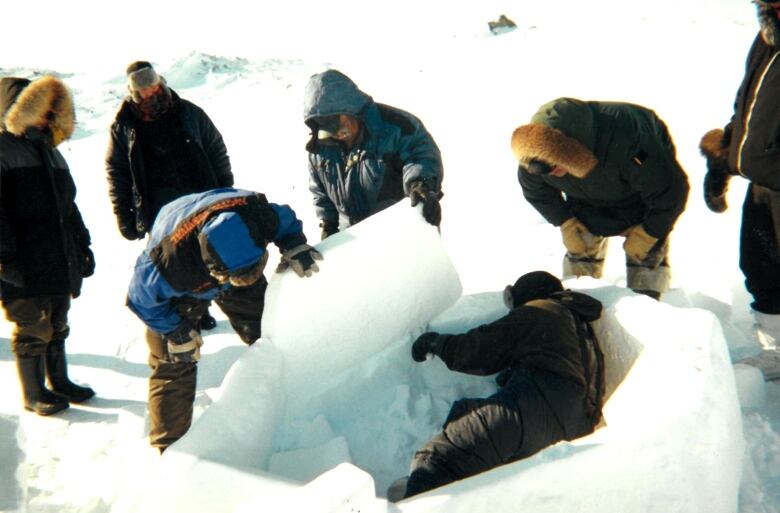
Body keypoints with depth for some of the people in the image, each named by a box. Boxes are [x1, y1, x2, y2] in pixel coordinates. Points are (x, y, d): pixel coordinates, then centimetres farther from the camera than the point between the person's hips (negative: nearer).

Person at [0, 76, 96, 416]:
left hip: (61, 260, 8)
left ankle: (59, 381, 33)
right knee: (32, 330, 4)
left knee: (57, 326, 18)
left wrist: (82, 243, 21)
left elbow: (68, 204, 24)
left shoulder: (50, 152, 17)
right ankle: (33, 394, 19)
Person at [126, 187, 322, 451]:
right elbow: (142, 298, -23)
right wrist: (176, 331, -19)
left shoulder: (257, 213, -42)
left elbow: (286, 221, -15)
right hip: (183, 290, -3)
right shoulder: (169, 264, -47)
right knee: (174, 364, -8)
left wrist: (295, 247, -33)